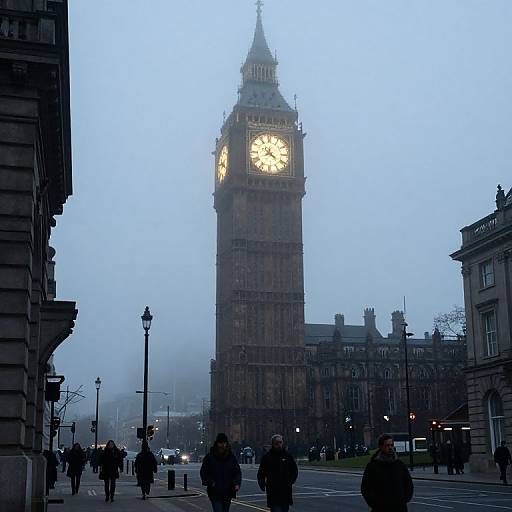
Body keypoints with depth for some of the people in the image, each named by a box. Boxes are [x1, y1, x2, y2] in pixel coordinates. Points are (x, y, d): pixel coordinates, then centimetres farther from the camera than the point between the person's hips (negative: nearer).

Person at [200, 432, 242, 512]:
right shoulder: (209, 457, -3)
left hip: (228, 493, 4)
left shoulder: (231, 457, 5)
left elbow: (237, 472, 7)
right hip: (215, 493, -4)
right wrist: (210, 482, -14)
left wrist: (237, 484, -10)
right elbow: (203, 472, 1)